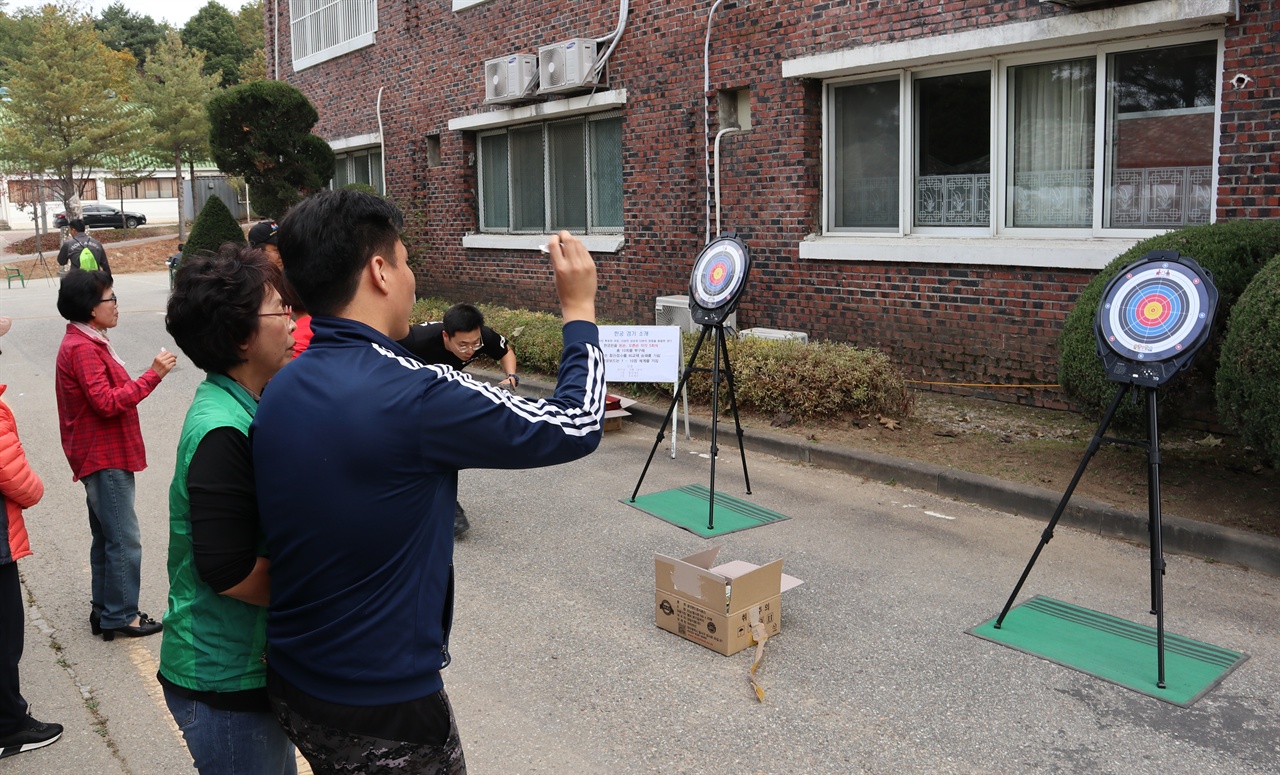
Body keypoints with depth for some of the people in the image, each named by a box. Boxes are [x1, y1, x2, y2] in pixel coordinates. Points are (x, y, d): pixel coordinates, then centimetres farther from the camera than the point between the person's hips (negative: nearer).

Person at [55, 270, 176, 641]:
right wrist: (152, 375, -25)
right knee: (124, 540, -5)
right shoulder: (82, 348, -18)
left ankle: (105, 611, 26)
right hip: (105, 459, -11)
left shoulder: (87, 343, 15)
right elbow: (108, 402, -25)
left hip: (104, 458, 11)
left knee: (107, 538, 17)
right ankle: (120, 615, 4)